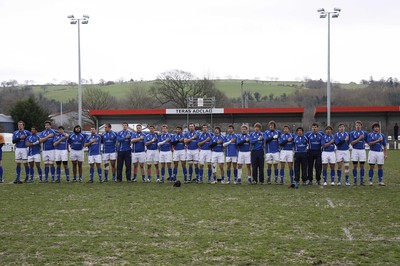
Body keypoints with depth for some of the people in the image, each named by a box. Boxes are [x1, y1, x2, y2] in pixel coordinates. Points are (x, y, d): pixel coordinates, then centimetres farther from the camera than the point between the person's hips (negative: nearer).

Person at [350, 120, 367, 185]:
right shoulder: (352, 133, 1)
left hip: (362, 150, 1)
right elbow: (351, 143, -7)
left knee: (362, 166, 2)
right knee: (355, 166, 1)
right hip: (355, 150, -1)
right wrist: (359, 138, -14)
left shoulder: (364, 133, 5)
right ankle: (355, 181, 7)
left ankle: (362, 180, 8)